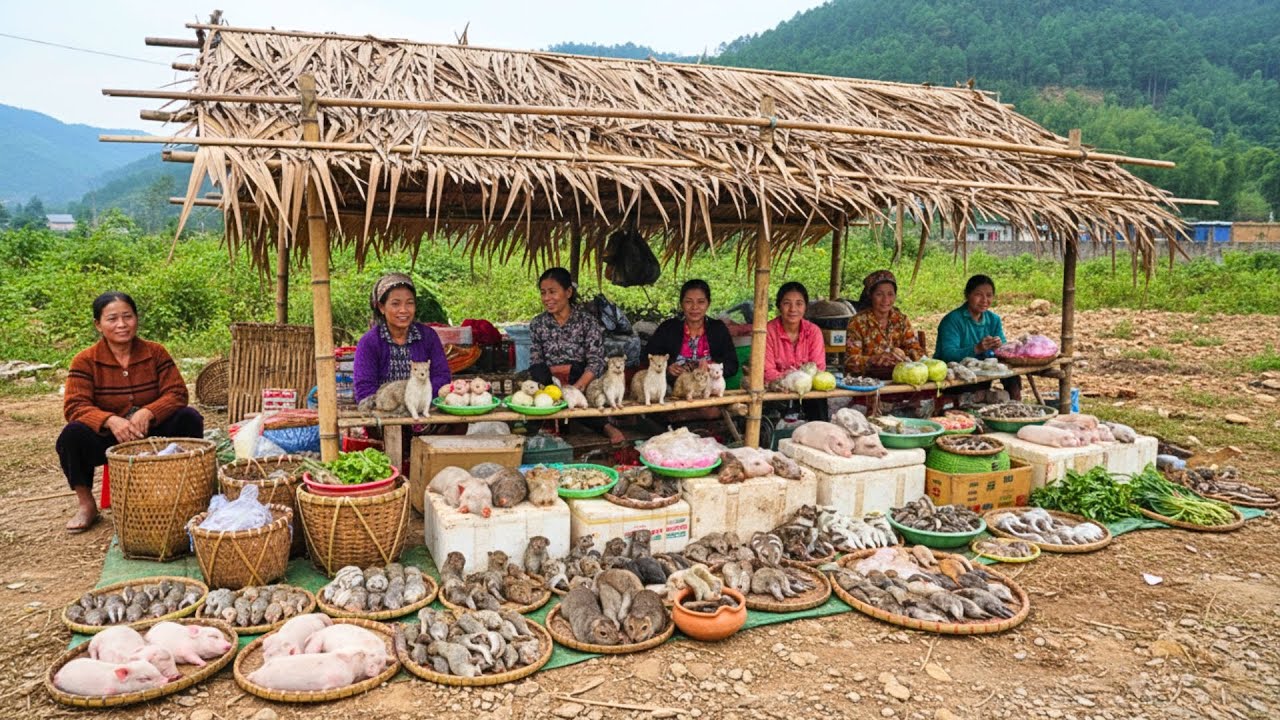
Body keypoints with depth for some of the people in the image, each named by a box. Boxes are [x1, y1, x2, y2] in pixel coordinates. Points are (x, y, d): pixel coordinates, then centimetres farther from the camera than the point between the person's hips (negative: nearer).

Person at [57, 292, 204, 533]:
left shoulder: (155, 352, -1)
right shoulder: (85, 361, -6)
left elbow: (177, 393, -9)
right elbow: (75, 406, -15)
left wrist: (147, 413, -30)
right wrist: (111, 420, -36)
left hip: (152, 434, 1)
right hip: (107, 439, -1)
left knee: (189, 418, -25)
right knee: (73, 435, -30)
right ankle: (86, 505, -6)